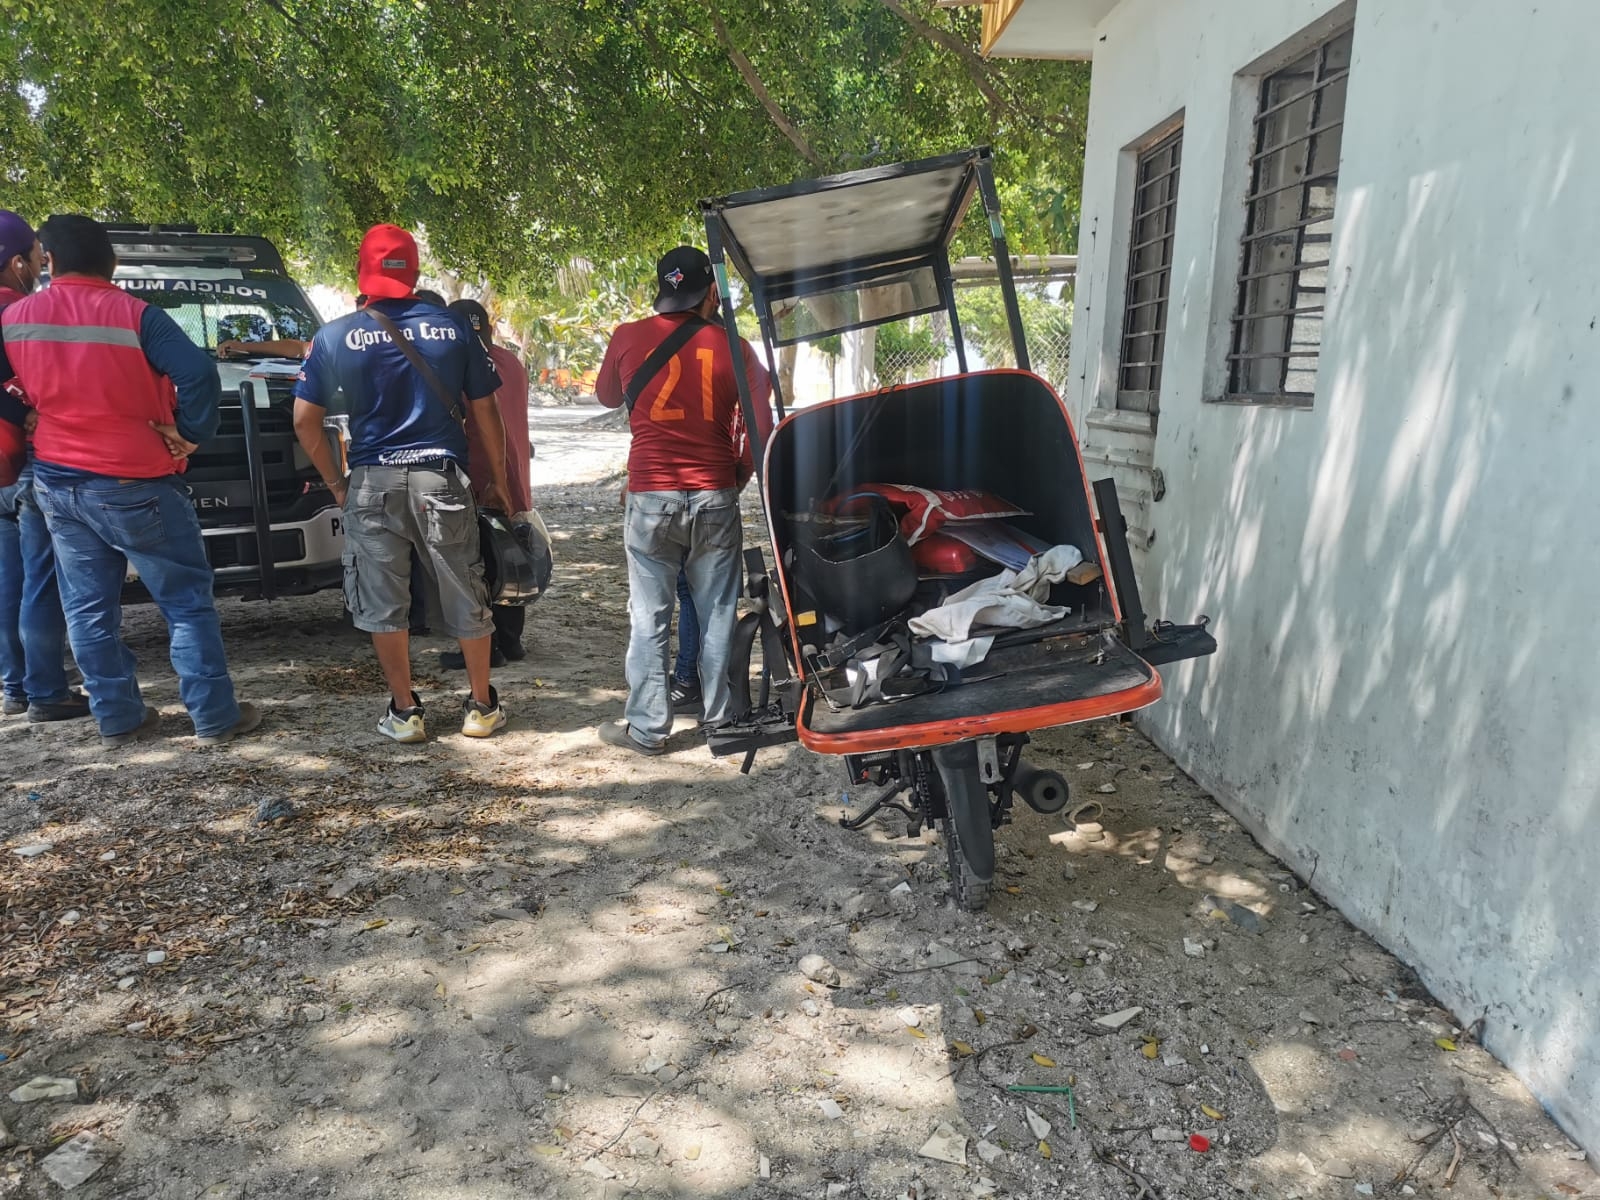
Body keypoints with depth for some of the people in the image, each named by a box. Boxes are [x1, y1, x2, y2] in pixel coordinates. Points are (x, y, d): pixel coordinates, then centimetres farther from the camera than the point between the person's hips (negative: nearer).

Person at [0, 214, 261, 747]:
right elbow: (198, 374, -22)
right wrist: (189, 432, -10)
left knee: (88, 609, 13)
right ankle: (215, 718, 3)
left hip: (56, 483, 5)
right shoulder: (135, 315, -11)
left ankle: (117, 720, 18)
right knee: (187, 603, 2)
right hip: (133, 485, -5)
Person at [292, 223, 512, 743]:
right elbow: (486, 412, 4)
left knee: (383, 604, 11)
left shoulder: (335, 337, 1)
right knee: (465, 597, 12)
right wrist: (497, 478, 14)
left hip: (372, 484, 0)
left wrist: (334, 481, 12)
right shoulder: (453, 329, 2)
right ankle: (481, 706, 21)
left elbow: (305, 420, 1)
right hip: (441, 478, 1)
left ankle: (405, 711, 17)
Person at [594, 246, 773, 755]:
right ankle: (719, 717, 20)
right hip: (715, 497, 1)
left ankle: (647, 726, 10)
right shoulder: (731, 345, 0)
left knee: (649, 616, 6)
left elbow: (606, 395, 17)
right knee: (717, 612, 11)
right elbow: (761, 422, 0)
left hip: (652, 496, -1)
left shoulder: (629, 338, 0)